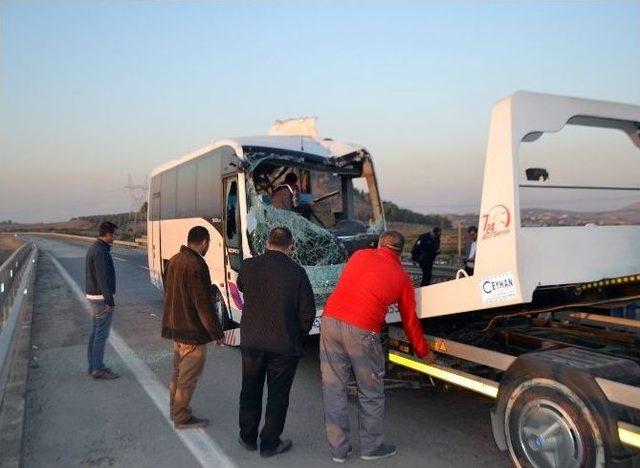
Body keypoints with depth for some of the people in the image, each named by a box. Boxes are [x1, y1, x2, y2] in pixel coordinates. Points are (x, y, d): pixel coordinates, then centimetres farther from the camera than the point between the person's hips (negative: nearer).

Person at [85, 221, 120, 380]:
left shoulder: (94, 248, 12)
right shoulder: (100, 251, -20)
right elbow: (103, 277, -23)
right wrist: (109, 299, -20)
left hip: (94, 295, 10)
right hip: (102, 297, -10)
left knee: (96, 331, 15)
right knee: (101, 333, -3)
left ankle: (94, 365, 24)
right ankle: (98, 369, 4)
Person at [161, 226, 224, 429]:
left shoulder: (174, 260, 6)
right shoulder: (197, 265, -23)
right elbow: (203, 303, -22)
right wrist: (216, 332, -14)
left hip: (175, 327, 9)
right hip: (192, 331, -9)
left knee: (179, 370, 22)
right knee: (189, 375, 4)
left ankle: (175, 409, 35)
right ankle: (182, 417, 14)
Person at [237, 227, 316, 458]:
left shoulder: (248, 266, -7)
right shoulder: (296, 272, -15)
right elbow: (307, 312, -10)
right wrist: (299, 338, 4)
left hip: (251, 341, 3)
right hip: (284, 344, -3)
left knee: (250, 390, 20)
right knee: (278, 395, 13)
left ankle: (248, 438, 34)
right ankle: (269, 443, 23)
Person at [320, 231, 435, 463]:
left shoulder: (359, 255, 14)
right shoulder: (401, 277, 8)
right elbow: (410, 321, 16)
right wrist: (424, 352, 30)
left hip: (330, 320, 4)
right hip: (361, 332, -3)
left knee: (333, 389, 13)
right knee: (371, 394, 15)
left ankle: (339, 449, 22)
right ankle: (371, 447, 29)